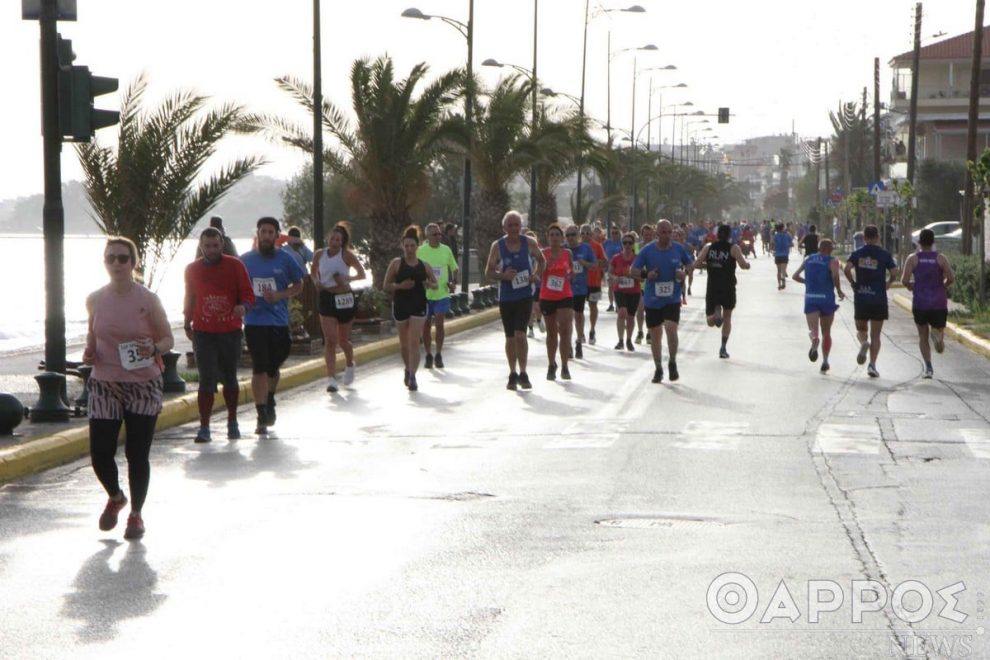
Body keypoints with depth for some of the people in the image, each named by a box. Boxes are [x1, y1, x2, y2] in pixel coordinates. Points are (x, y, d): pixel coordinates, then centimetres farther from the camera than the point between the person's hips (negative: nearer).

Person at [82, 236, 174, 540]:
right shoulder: (95, 300, 3)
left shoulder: (148, 300, -6)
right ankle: (115, 498, 28)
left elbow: (168, 338, 1)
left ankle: (136, 514, 21)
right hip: (104, 386, 2)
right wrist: (89, 351, -3)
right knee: (100, 454, -4)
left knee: (137, 455, 0)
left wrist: (154, 349, -20)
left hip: (144, 387, -2)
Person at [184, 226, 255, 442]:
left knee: (230, 378, 13)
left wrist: (243, 306, -23)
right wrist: (187, 324, 16)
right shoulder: (192, 269, 4)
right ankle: (204, 428, -7)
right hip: (203, 333, 0)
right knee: (206, 380, -7)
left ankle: (232, 423, 28)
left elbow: (248, 294, -3)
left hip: (230, 331, 0)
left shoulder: (235, 265, -2)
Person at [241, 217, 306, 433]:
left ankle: (270, 400, 42)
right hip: (255, 321, -1)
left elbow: (298, 285, 6)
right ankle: (262, 416, -3)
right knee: (259, 369, -6)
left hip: (279, 321, 1)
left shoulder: (285, 259, 0)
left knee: (273, 368, 13)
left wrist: (279, 295, -10)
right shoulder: (246, 260, 2)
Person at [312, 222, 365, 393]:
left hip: (344, 298, -1)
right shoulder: (320, 254, 2)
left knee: (343, 340, 12)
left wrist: (348, 279, -23)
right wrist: (316, 282, -3)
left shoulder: (346, 255, -6)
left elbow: (362, 274, -6)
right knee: (330, 340, -10)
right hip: (326, 298, 1)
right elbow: (313, 272, 18)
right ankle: (331, 378, -13)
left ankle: (349, 365, 43)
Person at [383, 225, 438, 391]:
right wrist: (400, 285, -18)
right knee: (404, 343, 13)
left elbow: (435, 284, 13)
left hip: (419, 306, 0)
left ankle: (412, 377, -12)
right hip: (400, 305, 0)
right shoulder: (396, 263, -1)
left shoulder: (424, 266, 3)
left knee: (414, 342, -11)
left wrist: (430, 285, -10)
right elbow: (386, 285, -1)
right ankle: (408, 370, 36)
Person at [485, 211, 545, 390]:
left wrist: (536, 274, -5)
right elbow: (488, 272, -1)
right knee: (510, 337, 9)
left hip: (525, 296, -1)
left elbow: (540, 260, 14)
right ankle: (513, 374, 23)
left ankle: (523, 374, -3)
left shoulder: (529, 243, -2)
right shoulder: (497, 246, -4)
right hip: (506, 297, 1)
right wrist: (503, 275, -20)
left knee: (520, 334, -14)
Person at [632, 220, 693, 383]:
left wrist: (685, 273, -6)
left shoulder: (679, 250, -2)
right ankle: (658, 368, 27)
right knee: (655, 336, 10)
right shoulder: (647, 250, -6)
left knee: (671, 328, -21)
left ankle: (672, 362, 1)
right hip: (652, 300, 1)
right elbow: (634, 270, -1)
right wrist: (645, 275, -20)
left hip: (672, 299, -1)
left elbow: (689, 264, 15)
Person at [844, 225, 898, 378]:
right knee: (875, 335, 5)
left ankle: (863, 342, -16)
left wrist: (853, 283, 3)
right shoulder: (884, 254, -1)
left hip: (860, 297, 1)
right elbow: (894, 273, -8)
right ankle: (872, 364, -5)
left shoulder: (857, 253, 4)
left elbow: (847, 269, -11)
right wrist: (888, 283, 11)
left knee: (861, 329, 18)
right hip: (879, 298, -1)